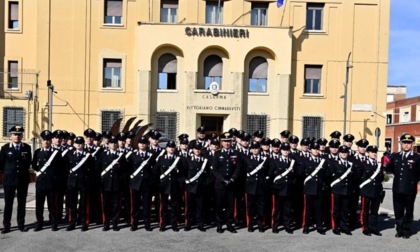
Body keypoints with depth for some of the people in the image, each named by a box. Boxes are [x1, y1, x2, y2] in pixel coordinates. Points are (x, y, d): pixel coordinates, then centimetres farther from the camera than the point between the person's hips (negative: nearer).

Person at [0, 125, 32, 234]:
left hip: (23, 179, 1)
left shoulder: (27, 148, 1)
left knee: (22, 203, 7)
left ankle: (21, 224, 15)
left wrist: (23, 171, 9)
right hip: (9, 179, -1)